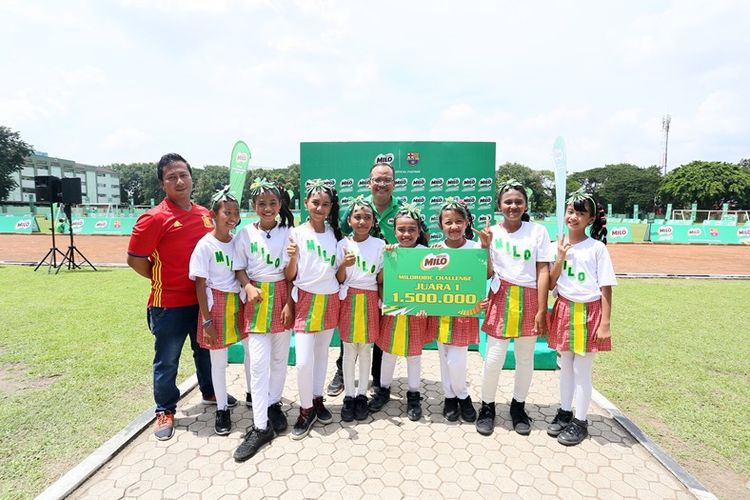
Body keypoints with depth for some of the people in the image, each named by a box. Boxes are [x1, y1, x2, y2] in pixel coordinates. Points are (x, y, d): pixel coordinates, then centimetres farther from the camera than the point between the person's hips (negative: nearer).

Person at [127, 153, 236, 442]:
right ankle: (165, 411, 30)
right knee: (167, 360, 10)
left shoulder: (205, 214, 3)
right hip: (169, 304, -5)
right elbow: (134, 259, -10)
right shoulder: (155, 218, -14)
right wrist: (162, 279, -2)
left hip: (203, 299, 5)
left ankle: (210, 392, 43)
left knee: (206, 350, 22)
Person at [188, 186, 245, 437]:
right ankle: (222, 409, 27)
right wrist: (207, 321, -13)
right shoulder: (205, 245, -12)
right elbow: (200, 285, -11)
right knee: (218, 361, 9)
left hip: (240, 302, 5)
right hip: (217, 305, -4)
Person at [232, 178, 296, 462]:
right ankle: (261, 426, 3)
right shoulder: (246, 233, -1)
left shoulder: (287, 233, -1)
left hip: (282, 296, 1)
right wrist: (249, 287, -16)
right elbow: (239, 268, 3)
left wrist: (289, 303, -6)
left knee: (280, 356, 11)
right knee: (259, 361, -4)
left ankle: (273, 403, 33)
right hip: (256, 297, -1)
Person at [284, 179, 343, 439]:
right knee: (304, 360, -7)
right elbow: (289, 276, -5)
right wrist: (293, 257, -24)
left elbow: (338, 275, 10)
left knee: (322, 352, 16)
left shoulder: (335, 234, 4)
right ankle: (306, 410, 15)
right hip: (306, 299, -3)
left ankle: (317, 400, 33)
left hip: (330, 299, 4)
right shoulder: (297, 233, -7)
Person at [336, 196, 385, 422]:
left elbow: (380, 279, 3)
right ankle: (349, 396, 20)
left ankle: (362, 395, 24)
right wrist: (344, 265, -18)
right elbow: (339, 279, -2)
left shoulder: (380, 245, -1)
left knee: (365, 349, 9)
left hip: (369, 299, 0)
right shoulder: (343, 244, -1)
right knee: (349, 350, 7)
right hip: (349, 299, 0)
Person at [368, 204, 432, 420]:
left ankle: (413, 395, 29)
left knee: (414, 353, 12)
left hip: (416, 310, -2)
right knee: (388, 352, 15)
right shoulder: (390, 251, -3)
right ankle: (383, 389, 34)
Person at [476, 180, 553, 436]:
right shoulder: (492, 232, 0)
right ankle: (487, 407, 22)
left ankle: (518, 406, 33)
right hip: (501, 298, 0)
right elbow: (488, 273, -2)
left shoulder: (538, 232, -1)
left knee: (525, 357, 13)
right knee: (494, 357, 0)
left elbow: (543, 272, -2)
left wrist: (541, 310, -6)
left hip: (529, 299, 1)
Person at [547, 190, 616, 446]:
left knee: (582, 370, 5)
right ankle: (565, 412, 32)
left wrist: (605, 323, -11)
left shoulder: (597, 248, -8)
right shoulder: (559, 245, 2)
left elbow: (606, 288, -7)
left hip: (588, 313, -4)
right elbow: (550, 284, 1)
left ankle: (580, 421, 21)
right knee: (566, 366, 16)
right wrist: (560, 259, -13)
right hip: (563, 310, 4)